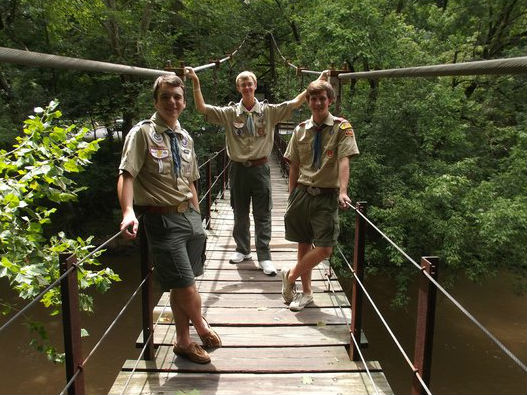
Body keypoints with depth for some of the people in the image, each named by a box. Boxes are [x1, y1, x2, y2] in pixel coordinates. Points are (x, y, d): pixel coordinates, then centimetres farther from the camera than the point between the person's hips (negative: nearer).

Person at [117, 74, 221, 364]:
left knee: (182, 286, 14)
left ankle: (183, 341, 31)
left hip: (189, 216, 6)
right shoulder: (142, 133, -7)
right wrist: (128, 212, -34)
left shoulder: (185, 138, 13)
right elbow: (127, 174, -19)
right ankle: (201, 327, 26)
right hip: (162, 218, -6)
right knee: (185, 285, -4)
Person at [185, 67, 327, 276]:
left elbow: (295, 103, -2)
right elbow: (202, 108, -3)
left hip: (260, 168, -1)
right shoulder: (230, 113, 1)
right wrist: (196, 82, -10)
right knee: (240, 213, 13)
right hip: (238, 168, 1)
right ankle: (242, 249, 31)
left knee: (262, 215, 1)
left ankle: (264, 257, 8)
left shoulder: (269, 111, 1)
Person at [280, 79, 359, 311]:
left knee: (325, 249, -9)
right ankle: (306, 292, 26)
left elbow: (344, 161, -15)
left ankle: (291, 275, 15)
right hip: (302, 192, 3)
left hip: (327, 195, -3)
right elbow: (294, 166, 11)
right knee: (304, 244, 10)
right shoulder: (301, 130, 9)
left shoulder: (341, 127, -2)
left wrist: (343, 192, -28)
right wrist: (292, 197, 8)